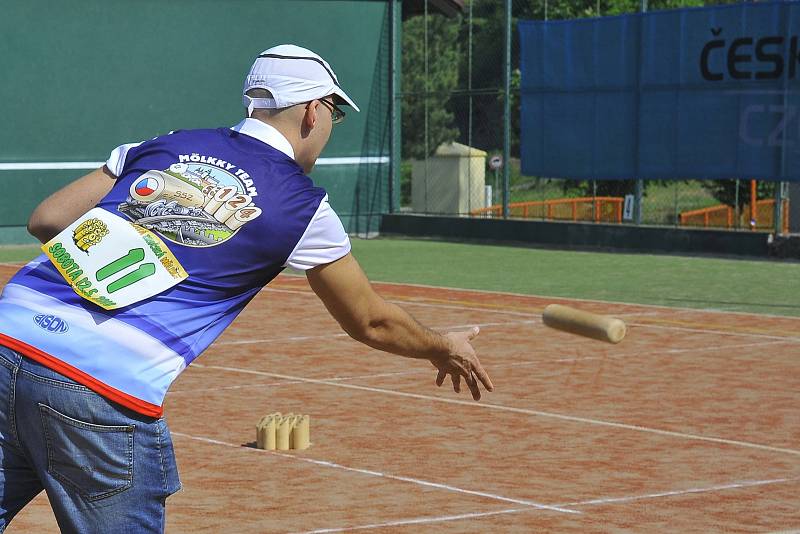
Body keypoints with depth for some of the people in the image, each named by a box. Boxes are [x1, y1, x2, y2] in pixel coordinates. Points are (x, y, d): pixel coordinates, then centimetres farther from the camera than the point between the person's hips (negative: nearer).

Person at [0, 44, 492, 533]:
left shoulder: (164, 146, 18)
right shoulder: (303, 205, 7)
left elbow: (45, 220, 17)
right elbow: (370, 322, 20)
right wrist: (445, 349, 39)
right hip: (108, 395, -4)